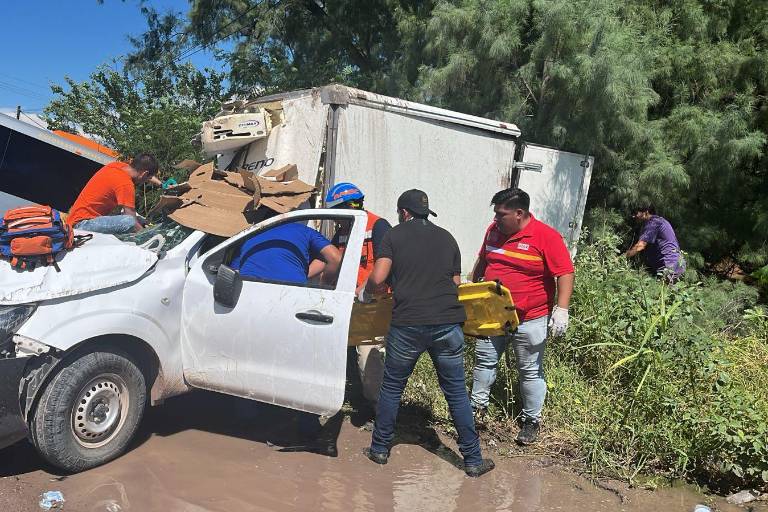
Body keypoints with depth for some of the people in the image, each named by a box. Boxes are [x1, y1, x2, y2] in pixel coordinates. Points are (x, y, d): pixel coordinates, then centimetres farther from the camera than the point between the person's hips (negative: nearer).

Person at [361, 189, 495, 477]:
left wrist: (364, 294, 13)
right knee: (456, 392, 11)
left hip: (407, 324, -2)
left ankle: (380, 449, 27)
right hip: (448, 324, 2)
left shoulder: (394, 236, 5)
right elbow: (455, 282, 17)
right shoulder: (446, 238, 14)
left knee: (392, 387, 15)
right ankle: (473, 459, 17)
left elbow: (378, 277, -6)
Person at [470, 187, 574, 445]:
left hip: (529, 319, -5)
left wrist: (561, 309, -24)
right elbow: (482, 261, 18)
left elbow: (565, 274, -16)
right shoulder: (494, 230, 3)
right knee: (484, 360, 14)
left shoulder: (546, 236, -15)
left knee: (530, 371, 7)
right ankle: (478, 405, 32)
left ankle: (531, 420, 23)